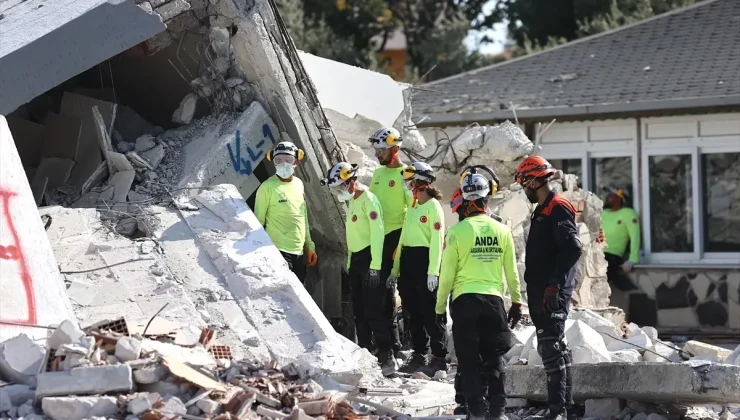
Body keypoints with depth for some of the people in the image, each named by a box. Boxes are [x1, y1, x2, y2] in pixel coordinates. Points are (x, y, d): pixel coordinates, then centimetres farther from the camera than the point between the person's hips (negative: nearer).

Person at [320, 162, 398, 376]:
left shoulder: (368, 200, -13)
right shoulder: (352, 201, 17)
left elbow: (377, 233, -18)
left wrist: (375, 265, -20)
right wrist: (350, 262, 18)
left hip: (369, 257, -10)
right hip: (355, 259, 10)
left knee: (373, 310, -13)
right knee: (359, 311, 12)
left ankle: (387, 357, -13)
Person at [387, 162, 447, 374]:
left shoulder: (433, 206, -6)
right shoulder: (412, 208, 19)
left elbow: (437, 240, -14)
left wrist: (433, 271, -21)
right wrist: (395, 269, 18)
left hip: (425, 259, -8)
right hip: (408, 259, 8)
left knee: (430, 311, -7)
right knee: (413, 310, 10)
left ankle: (439, 358, -4)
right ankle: (419, 355, 17)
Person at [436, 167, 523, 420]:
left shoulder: (457, 231, -8)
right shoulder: (502, 231, 1)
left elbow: (447, 275, -5)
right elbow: (512, 273, 7)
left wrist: (440, 307, 6)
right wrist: (517, 302, 19)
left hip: (464, 300, -2)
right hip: (494, 299, 2)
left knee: (469, 359, 5)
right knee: (494, 359, 11)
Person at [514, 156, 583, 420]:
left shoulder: (558, 207, -11)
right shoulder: (543, 209, 20)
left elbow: (572, 248, -22)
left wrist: (554, 285, -24)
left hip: (553, 292, -10)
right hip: (541, 291, 10)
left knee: (550, 346, -15)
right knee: (554, 347, 12)